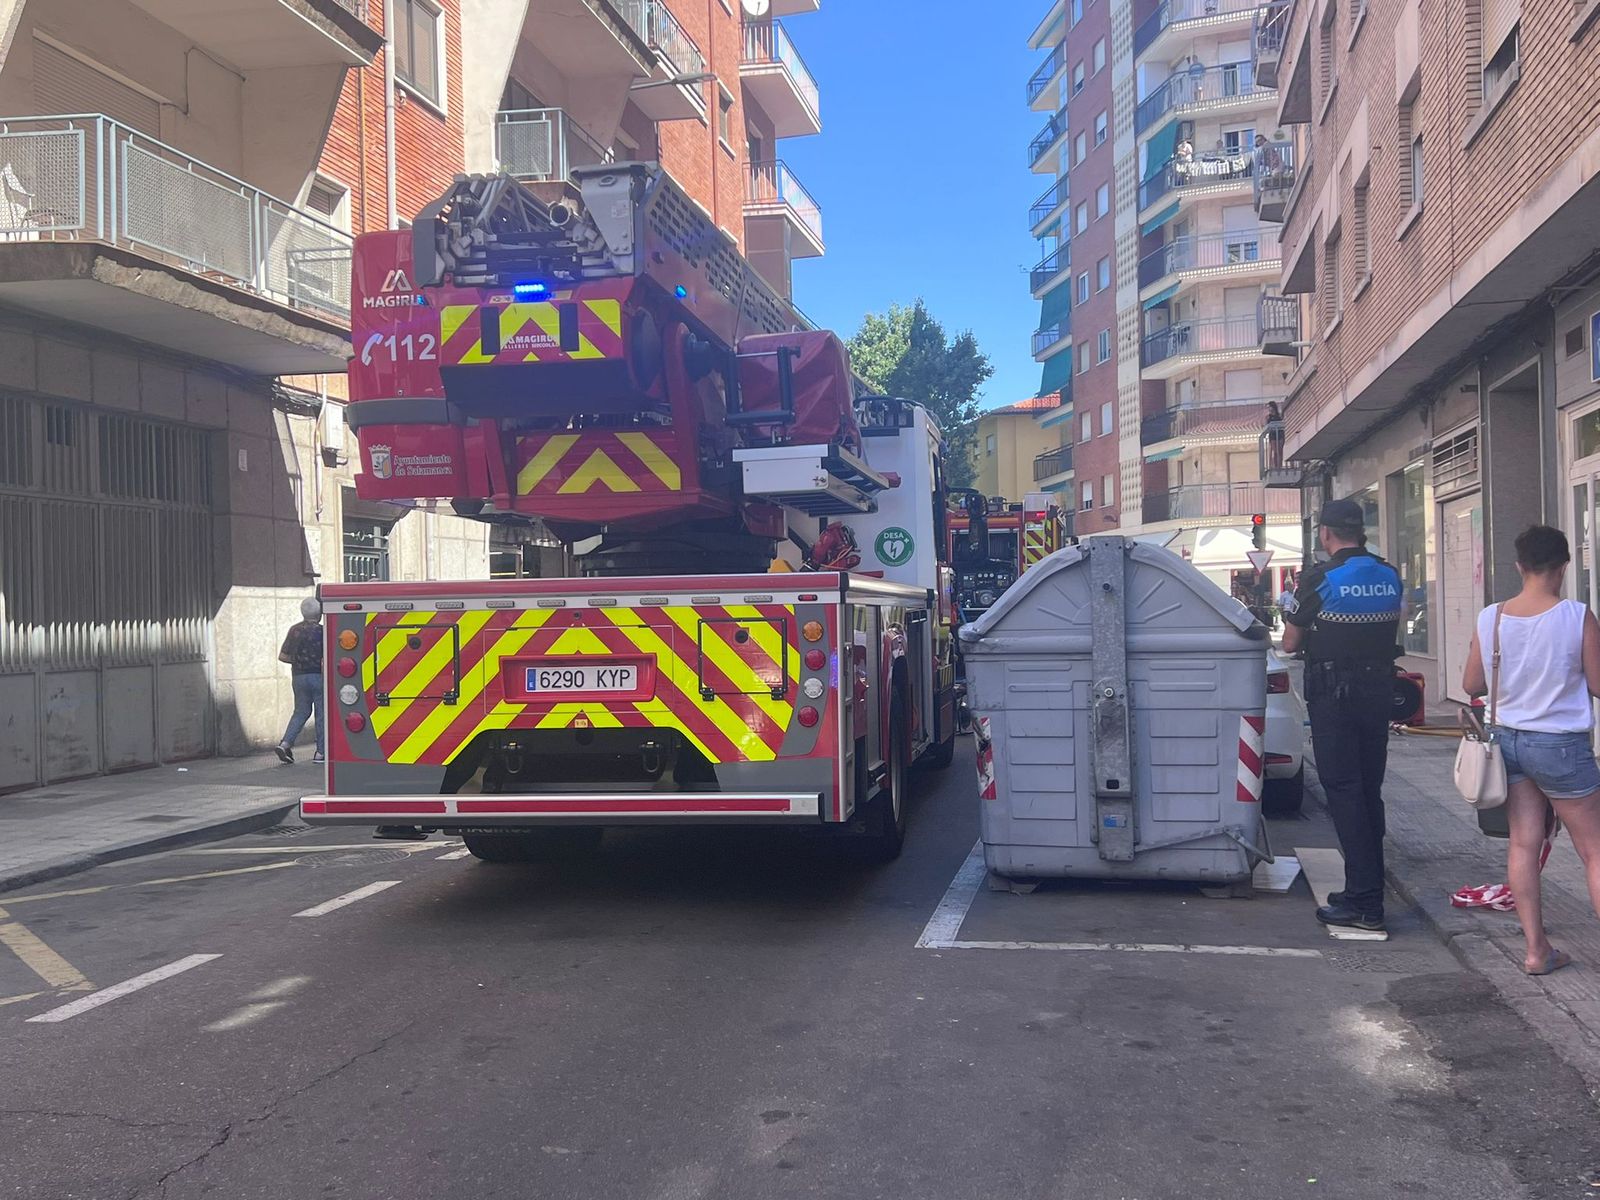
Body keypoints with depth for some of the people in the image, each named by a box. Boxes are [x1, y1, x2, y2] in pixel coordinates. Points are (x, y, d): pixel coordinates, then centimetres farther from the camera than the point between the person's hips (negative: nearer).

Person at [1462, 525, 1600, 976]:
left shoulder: (1490, 618, -3)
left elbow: (1472, 684, 5)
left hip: (1509, 739, 4)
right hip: (1562, 744, -4)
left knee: (1523, 844, 9)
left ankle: (1536, 950, 14)